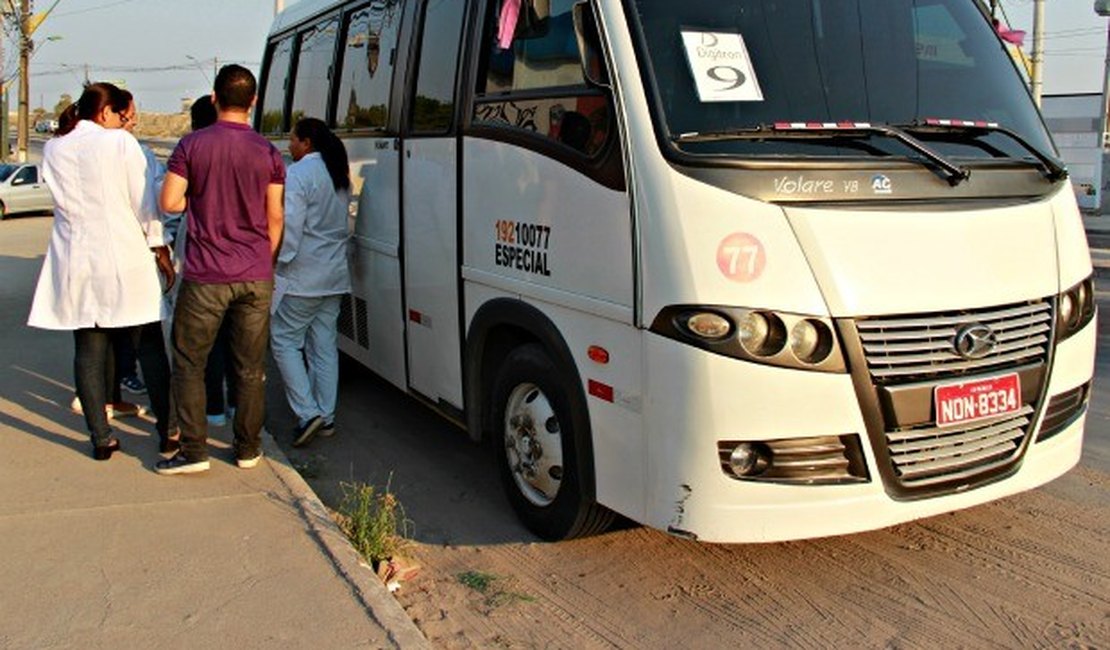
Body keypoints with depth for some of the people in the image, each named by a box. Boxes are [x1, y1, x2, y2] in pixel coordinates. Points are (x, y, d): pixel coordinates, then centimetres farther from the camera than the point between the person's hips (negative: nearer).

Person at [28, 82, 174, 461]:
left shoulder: (54, 149, 8)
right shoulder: (120, 142, -6)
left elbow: (64, 201, 13)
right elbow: (143, 199, -7)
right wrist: (159, 247, 0)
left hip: (75, 262, 4)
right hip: (124, 258, -3)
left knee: (88, 350, 7)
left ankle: (101, 438, 11)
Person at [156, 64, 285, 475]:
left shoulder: (191, 146, -5)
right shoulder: (268, 153, 0)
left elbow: (169, 203, -9)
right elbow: (275, 217, 3)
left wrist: (199, 200, 11)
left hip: (205, 277, -2)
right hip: (256, 277, 2)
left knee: (189, 363, 10)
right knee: (250, 367, 10)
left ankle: (194, 451, 9)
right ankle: (248, 449, 18)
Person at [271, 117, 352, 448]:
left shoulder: (298, 174, -14)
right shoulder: (339, 176, 13)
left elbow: (288, 226, -19)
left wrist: (278, 266, -12)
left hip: (302, 278, -8)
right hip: (335, 276, 8)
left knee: (284, 340, 2)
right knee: (325, 345, 11)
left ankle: (307, 412, -6)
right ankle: (326, 416, 15)